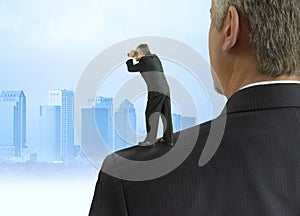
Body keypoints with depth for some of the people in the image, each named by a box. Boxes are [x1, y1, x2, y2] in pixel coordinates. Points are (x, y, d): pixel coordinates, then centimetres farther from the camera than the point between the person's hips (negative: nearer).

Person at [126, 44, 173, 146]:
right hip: (165, 89, 8)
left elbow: (131, 69, 2)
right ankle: (168, 139, 17)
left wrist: (130, 58, 15)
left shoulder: (144, 61, -5)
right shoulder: (155, 58, 17)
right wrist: (137, 59, 29)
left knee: (151, 114, -5)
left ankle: (150, 139, -9)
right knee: (165, 115, 12)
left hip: (156, 90, -8)